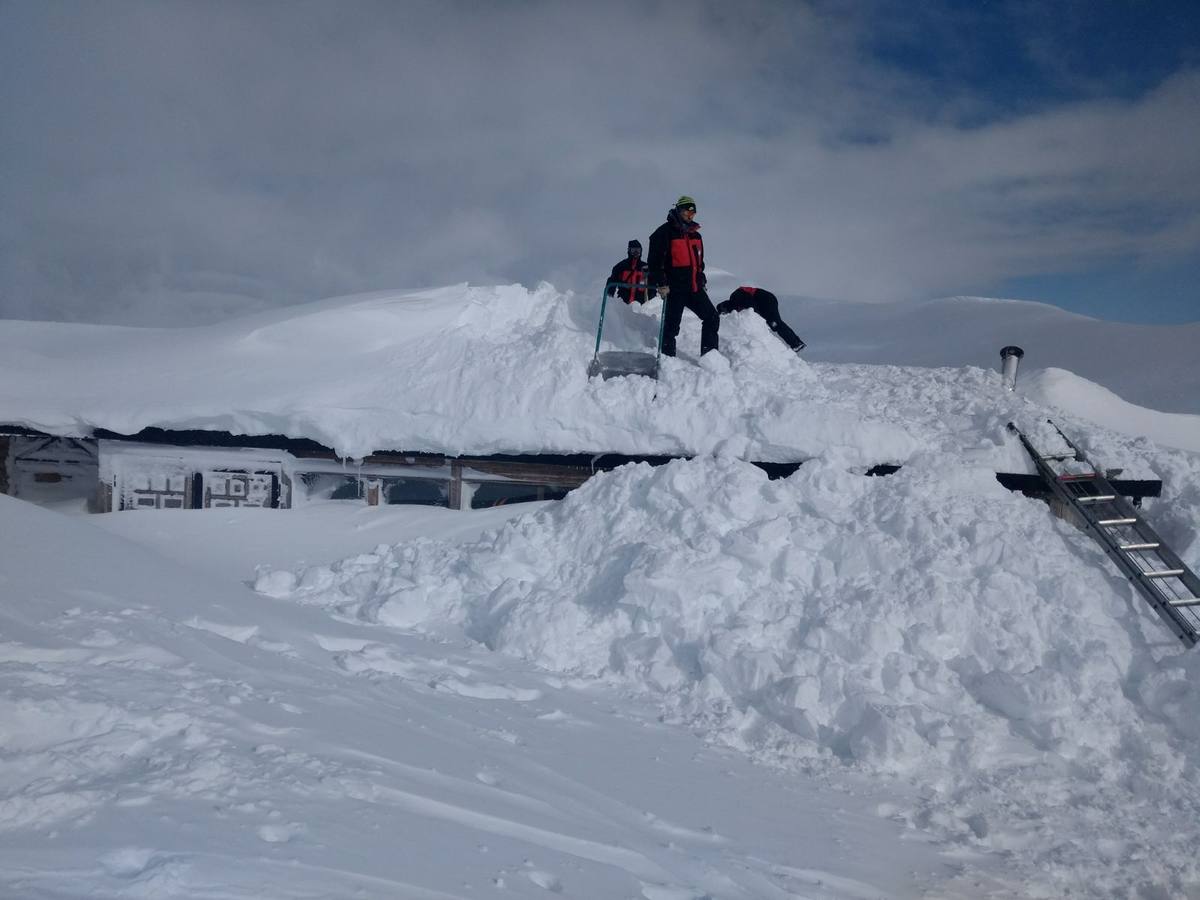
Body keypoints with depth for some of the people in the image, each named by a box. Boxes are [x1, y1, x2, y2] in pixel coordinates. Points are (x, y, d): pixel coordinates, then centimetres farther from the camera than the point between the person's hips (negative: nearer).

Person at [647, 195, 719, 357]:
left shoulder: (695, 235, 17)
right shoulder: (665, 232, -6)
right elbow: (654, 260, -11)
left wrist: (701, 280, 19)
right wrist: (661, 284, -17)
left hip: (694, 288, 7)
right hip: (675, 288, -7)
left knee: (712, 318, 3)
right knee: (672, 326, -5)